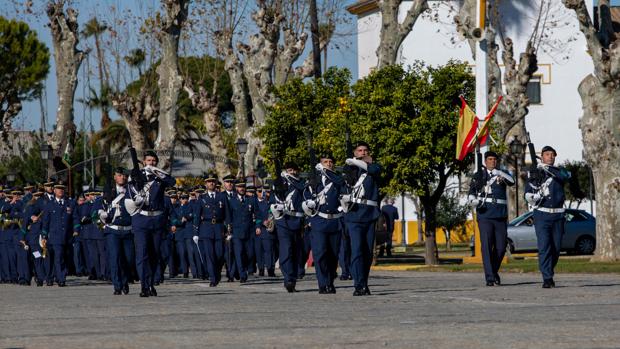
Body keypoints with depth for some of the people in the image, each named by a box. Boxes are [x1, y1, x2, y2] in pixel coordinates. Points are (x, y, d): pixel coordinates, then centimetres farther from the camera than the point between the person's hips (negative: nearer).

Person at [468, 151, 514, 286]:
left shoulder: (501, 174, 12)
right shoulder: (479, 176, 9)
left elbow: (512, 182, -8)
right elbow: (471, 194, 8)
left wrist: (498, 173, -22)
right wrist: (474, 201, -14)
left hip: (501, 216, 2)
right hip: (485, 216, -2)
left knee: (501, 247, 3)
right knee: (486, 246, -11)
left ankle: (494, 271, 25)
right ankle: (490, 277, -13)